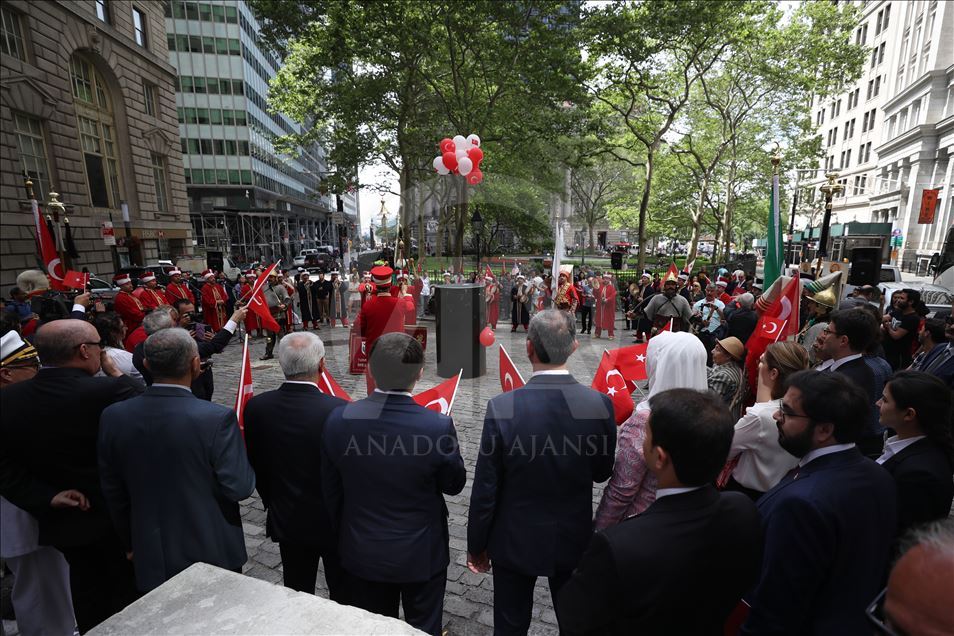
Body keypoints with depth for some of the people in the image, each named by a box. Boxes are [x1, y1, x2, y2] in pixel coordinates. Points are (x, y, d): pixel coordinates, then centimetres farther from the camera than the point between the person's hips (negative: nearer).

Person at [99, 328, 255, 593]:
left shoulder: (113, 417, -10)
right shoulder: (217, 418, -26)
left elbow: (112, 492, 2)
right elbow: (239, 488, -20)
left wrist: (131, 544, 16)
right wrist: (240, 451, 0)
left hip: (150, 556, 4)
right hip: (211, 552, -4)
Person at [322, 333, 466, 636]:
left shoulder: (338, 419, -18)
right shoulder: (438, 426, -29)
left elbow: (330, 491, -4)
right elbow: (454, 485, -10)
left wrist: (343, 537, 13)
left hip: (361, 553, 3)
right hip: (420, 554, -3)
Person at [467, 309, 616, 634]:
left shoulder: (502, 407, -26)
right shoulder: (600, 404, -19)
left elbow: (485, 489, -16)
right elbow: (602, 473, -2)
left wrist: (476, 546, -1)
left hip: (515, 541, -2)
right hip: (574, 539, 2)